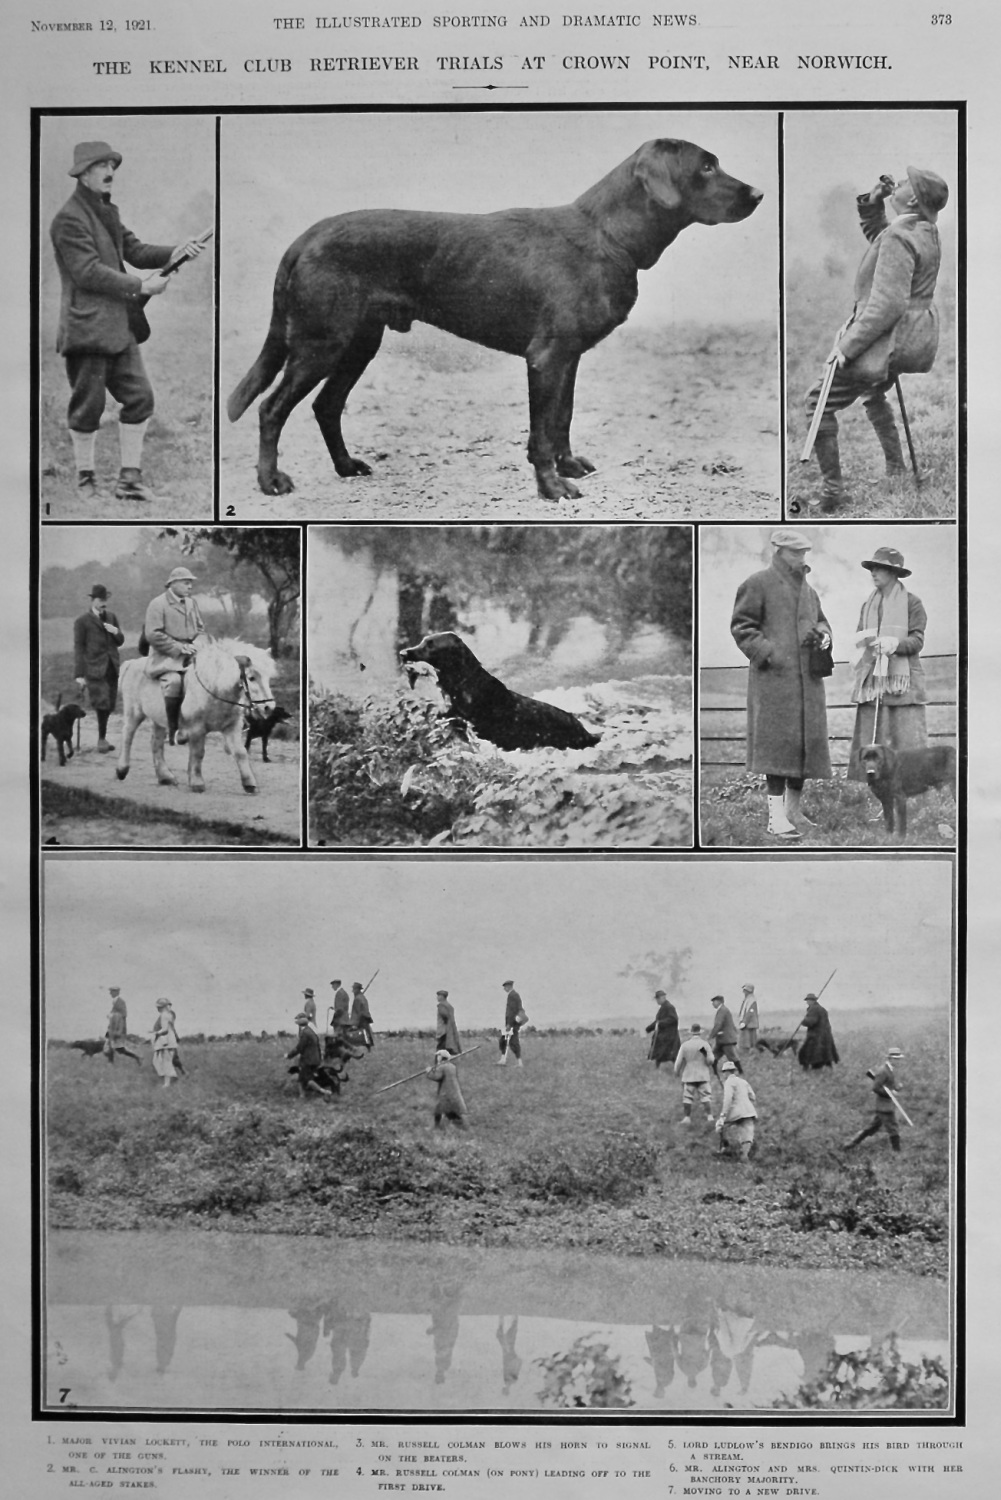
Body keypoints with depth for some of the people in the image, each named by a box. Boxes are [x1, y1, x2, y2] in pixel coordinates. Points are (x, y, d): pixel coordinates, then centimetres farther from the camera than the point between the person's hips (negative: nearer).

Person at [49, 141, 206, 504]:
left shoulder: (108, 211, 17)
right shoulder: (69, 219, -12)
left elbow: (135, 251, 14)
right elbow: (88, 272, -19)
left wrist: (174, 252, -3)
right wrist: (140, 286, -19)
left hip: (120, 326, 9)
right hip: (87, 327, -8)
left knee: (140, 397, 6)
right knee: (88, 406, 1)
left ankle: (129, 479, 13)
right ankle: (85, 481, 15)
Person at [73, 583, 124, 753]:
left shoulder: (112, 617, 14)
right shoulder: (82, 621, -2)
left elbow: (120, 642, 19)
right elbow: (78, 648, -3)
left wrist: (116, 632, -5)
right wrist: (79, 675, -7)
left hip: (112, 668, 5)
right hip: (94, 669, -5)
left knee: (109, 705, 5)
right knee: (102, 704, -13)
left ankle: (102, 738, 18)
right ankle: (101, 738, -3)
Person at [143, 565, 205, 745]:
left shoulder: (191, 603, 18)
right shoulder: (158, 604, -3)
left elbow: (200, 629, 25)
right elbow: (153, 635, -11)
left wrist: (197, 645, 2)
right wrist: (179, 647, -16)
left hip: (190, 654, 7)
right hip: (165, 655, -7)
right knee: (174, 680, -33)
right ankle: (173, 730, -25)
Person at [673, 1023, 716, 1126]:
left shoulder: (685, 1045, -3)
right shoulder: (705, 1044, -6)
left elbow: (678, 1061, -1)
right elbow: (711, 1060, -8)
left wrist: (677, 1072, 13)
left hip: (688, 1075, 0)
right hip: (703, 1075, 0)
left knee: (687, 1096, 7)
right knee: (706, 1096, 5)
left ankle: (687, 1117, 9)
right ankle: (710, 1116, -2)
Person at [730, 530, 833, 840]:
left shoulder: (808, 590, 19)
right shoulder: (758, 584, -3)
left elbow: (820, 621, 30)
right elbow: (741, 626, -6)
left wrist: (823, 635, 7)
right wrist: (767, 652, -17)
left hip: (807, 679, 8)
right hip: (774, 676, -8)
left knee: (806, 741, 8)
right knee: (778, 742, -11)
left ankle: (794, 808, 20)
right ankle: (776, 816, -8)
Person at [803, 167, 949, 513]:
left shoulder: (899, 237, -22)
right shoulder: (927, 229, 6)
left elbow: (887, 304, -28)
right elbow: (876, 237, 24)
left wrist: (848, 345, -25)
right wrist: (871, 203, 7)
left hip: (889, 338, -10)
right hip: (917, 338, 10)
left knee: (819, 401, 0)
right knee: (873, 392, 35)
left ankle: (833, 491, -2)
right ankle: (896, 470, 37)